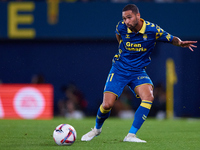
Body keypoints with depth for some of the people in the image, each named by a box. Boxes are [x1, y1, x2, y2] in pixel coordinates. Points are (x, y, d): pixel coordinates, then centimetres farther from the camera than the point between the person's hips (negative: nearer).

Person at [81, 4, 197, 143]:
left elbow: (172, 39, -3)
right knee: (107, 105, -11)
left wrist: (180, 42, -25)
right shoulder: (121, 27, -10)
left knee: (148, 97, -28)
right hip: (119, 70, 0)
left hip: (138, 72, 0)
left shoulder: (152, 29, -14)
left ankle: (131, 135, -22)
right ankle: (97, 128, 23)